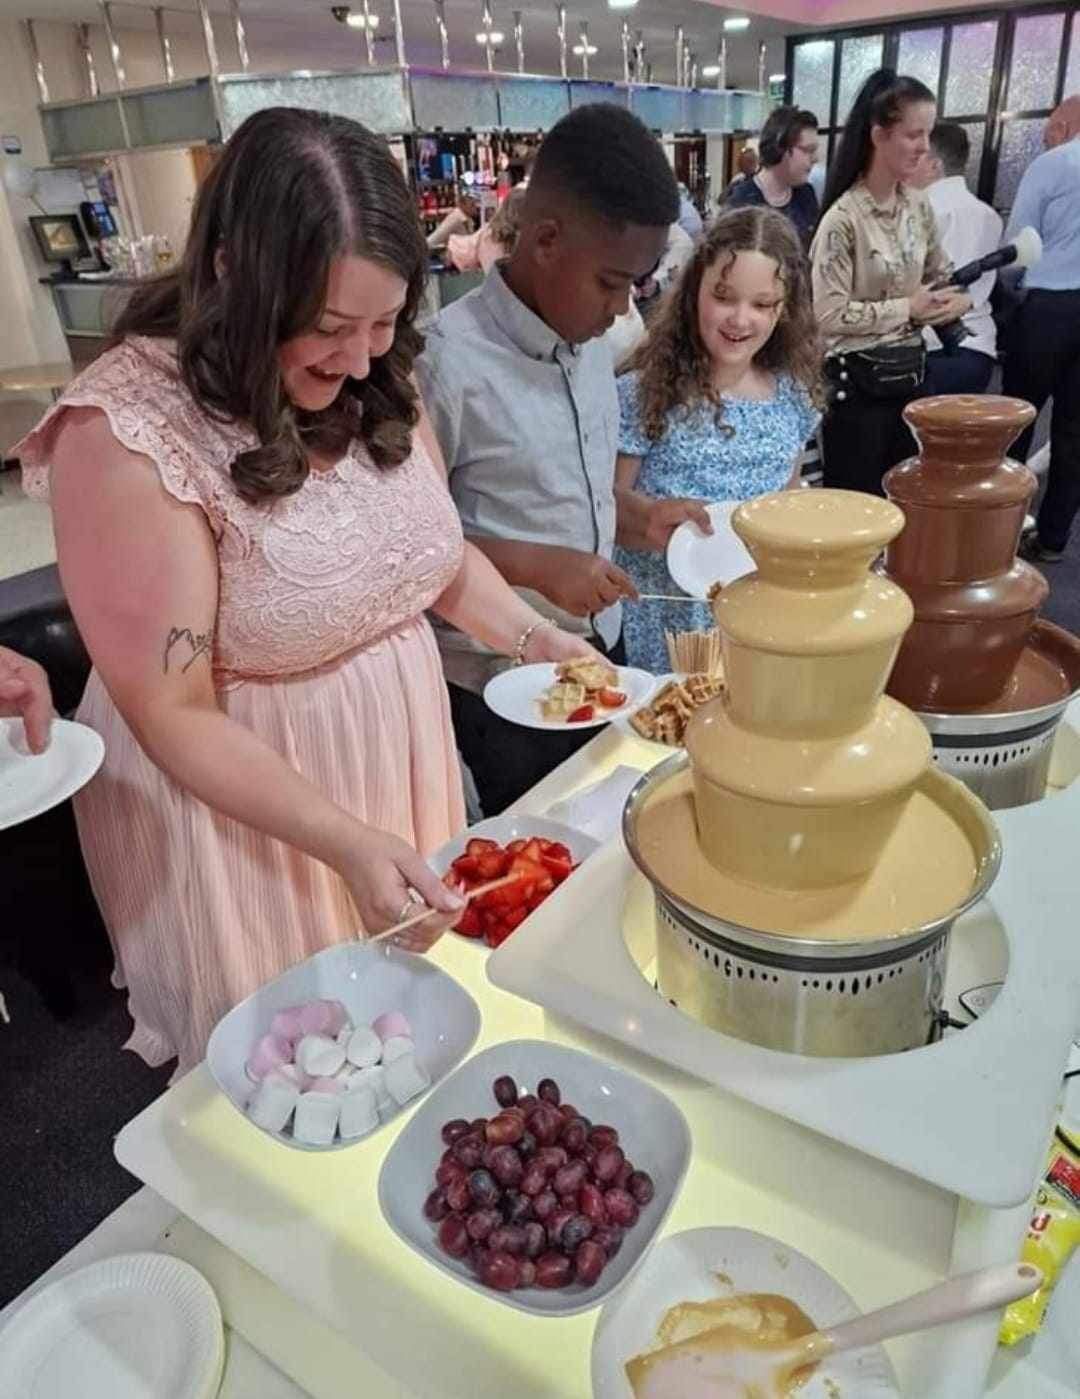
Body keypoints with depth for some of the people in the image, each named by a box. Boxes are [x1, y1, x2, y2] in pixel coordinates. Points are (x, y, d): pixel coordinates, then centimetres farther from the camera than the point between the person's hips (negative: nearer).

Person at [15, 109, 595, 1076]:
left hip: (407, 752, 6)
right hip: (236, 796, -5)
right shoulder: (127, 435, -24)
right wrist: (346, 842, -30)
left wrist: (533, 638, -5)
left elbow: (439, 552, 11)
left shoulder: (382, 386, -3)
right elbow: (175, 717, -22)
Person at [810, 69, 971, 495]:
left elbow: (939, 275, 19)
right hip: (858, 379, -7)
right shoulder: (843, 218, -15)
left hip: (909, 372, 7)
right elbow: (829, 314, -20)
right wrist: (907, 309, -14)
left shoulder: (919, 207, 6)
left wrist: (956, 300, -4)